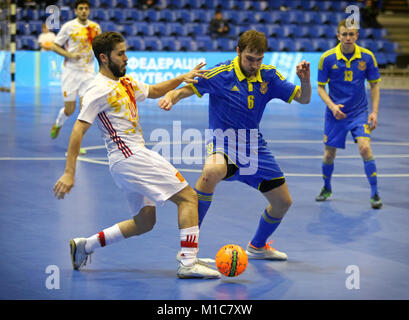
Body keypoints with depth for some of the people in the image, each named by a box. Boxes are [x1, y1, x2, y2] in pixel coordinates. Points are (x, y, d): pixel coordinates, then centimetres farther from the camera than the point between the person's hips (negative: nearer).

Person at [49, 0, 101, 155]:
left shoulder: (95, 27, 5)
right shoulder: (68, 26, -4)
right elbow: (55, 46, -1)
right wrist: (70, 55, -16)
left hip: (87, 72, 2)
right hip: (71, 71, -2)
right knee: (69, 109, 2)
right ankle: (58, 124, 37)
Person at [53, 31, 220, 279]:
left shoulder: (126, 82, 14)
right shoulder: (100, 90, -12)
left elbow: (153, 91, 33)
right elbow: (79, 130, -17)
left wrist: (181, 79, 17)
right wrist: (69, 173, -23)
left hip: (137, 155, 10)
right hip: (130, 157, -10)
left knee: (144, 223, 17)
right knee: (188, 197, -10)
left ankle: (84, 246, 21)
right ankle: (188, 263, -16)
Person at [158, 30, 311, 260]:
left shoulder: (269, 76, -1)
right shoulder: (221, 74, -15)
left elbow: (303, 98, 2)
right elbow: (187, 89, -18)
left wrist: (305, 81, -19)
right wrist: (170, 97, -40)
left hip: (254, 146, 6)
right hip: (223, 142, -6)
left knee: (283, 202, 8)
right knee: (212, 171, -40)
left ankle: (258, 246, 38)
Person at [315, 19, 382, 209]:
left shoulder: (367, 57, -8)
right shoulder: (327, 58, -11)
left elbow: (374, 85, 2)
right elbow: (321, 87, -3)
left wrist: (375, 112, -6)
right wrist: (332, 105, -19)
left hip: (359, 112, 0)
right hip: (335, 113, 1)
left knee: (365, 148, -18)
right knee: (329, 154, 6)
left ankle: (374, 194, -8)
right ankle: (327, 188, 33)